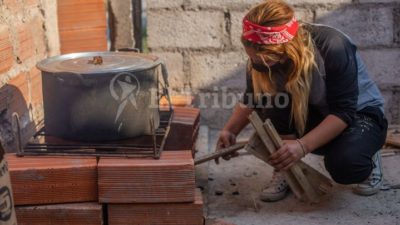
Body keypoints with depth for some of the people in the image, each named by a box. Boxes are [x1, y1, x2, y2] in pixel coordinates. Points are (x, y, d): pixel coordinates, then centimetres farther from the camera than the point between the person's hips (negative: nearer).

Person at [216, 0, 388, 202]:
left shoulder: (333, 47, -33)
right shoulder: (262, 57, -18)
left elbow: (344, 112, -31)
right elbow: (251, 100, -1)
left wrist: (303, 146, -42)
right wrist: (230, 130, -18)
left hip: (359, 113, -4)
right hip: (313, 115, 4)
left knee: (344, 165, -34)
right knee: (274, 97, -27)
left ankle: (366, 157, 1)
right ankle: (285, 170, -11)